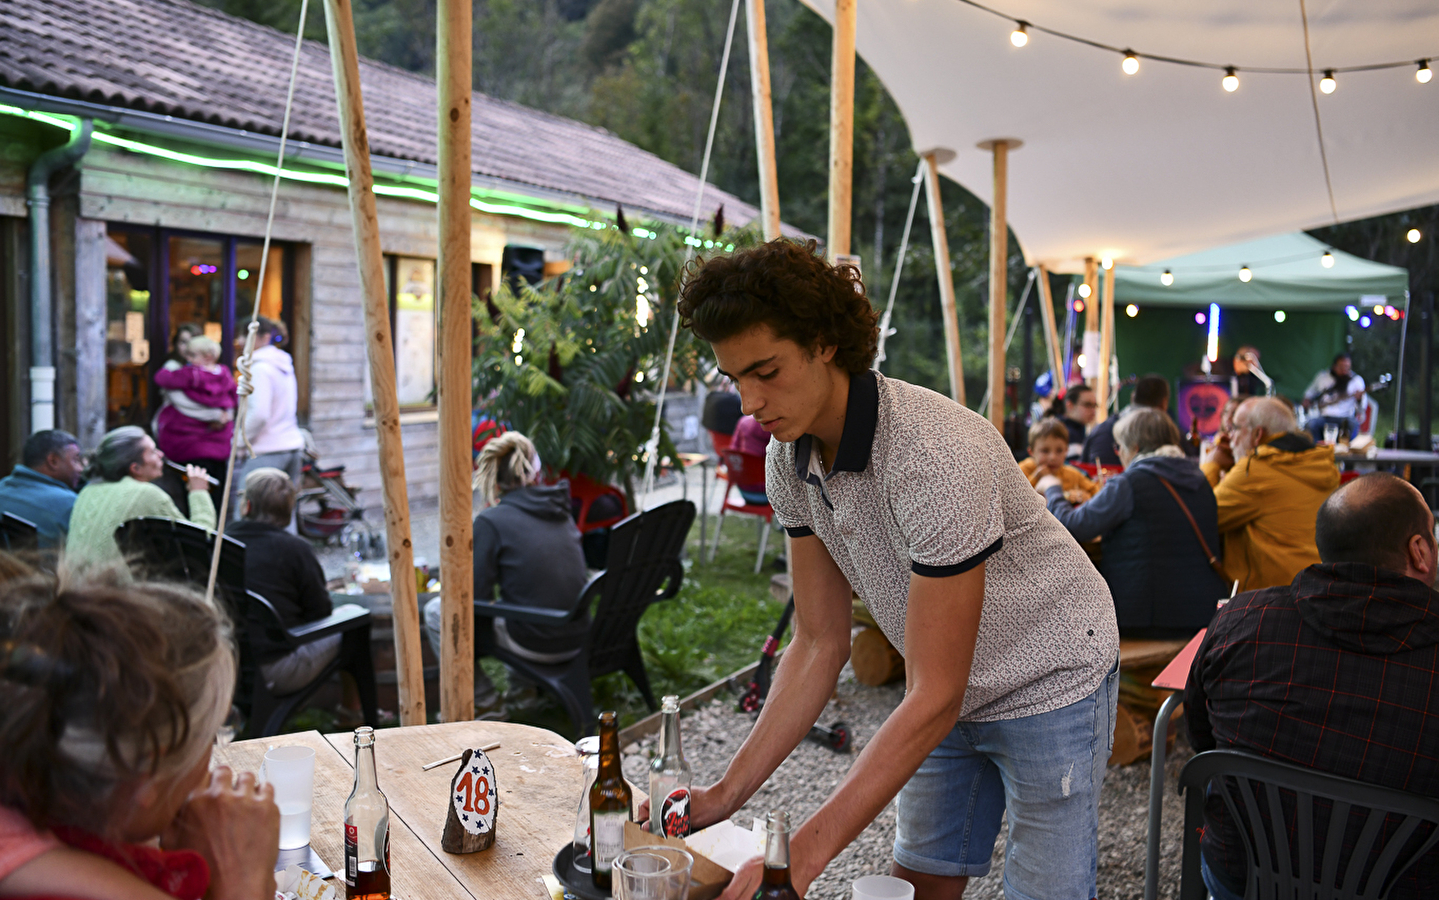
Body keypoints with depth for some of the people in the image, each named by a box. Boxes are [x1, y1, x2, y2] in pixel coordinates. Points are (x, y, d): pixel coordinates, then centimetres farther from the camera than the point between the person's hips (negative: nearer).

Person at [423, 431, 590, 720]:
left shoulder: (491, 521, -11)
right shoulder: (560, 511, 8)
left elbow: (475, 597, -10)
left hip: (534, 644, -7)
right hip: (578, 640, 7)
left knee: (436, 612, 10)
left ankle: (484, 702, 13)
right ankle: (522, 684, 33)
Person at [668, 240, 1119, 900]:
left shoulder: (933, 454, -36)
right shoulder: (789, 460, -11)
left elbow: (935, 699, -33)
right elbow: (820, 643, -5)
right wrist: (727, 792, -11)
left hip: (1047, 682, -6)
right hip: (950, 688, 7)